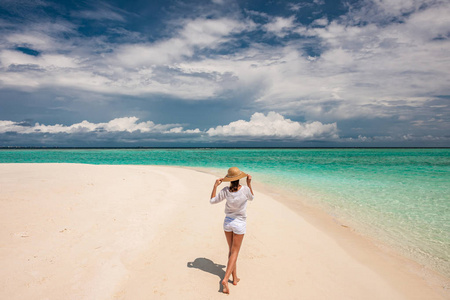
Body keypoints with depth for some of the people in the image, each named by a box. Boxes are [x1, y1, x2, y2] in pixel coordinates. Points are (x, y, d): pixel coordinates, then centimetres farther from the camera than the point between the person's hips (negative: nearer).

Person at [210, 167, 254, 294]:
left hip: (227, 222, 3)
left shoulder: (226, 191, -16)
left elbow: (212, 201, -3)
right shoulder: (245, 189, -21)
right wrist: (249, 184, -3)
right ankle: (225, 279, -7)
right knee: (234, 252, 6)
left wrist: (215, 186, -2)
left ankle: (235, 278, 28)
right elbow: (251, 198, 2)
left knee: (231, 250, 18)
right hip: (239, 223, -2)